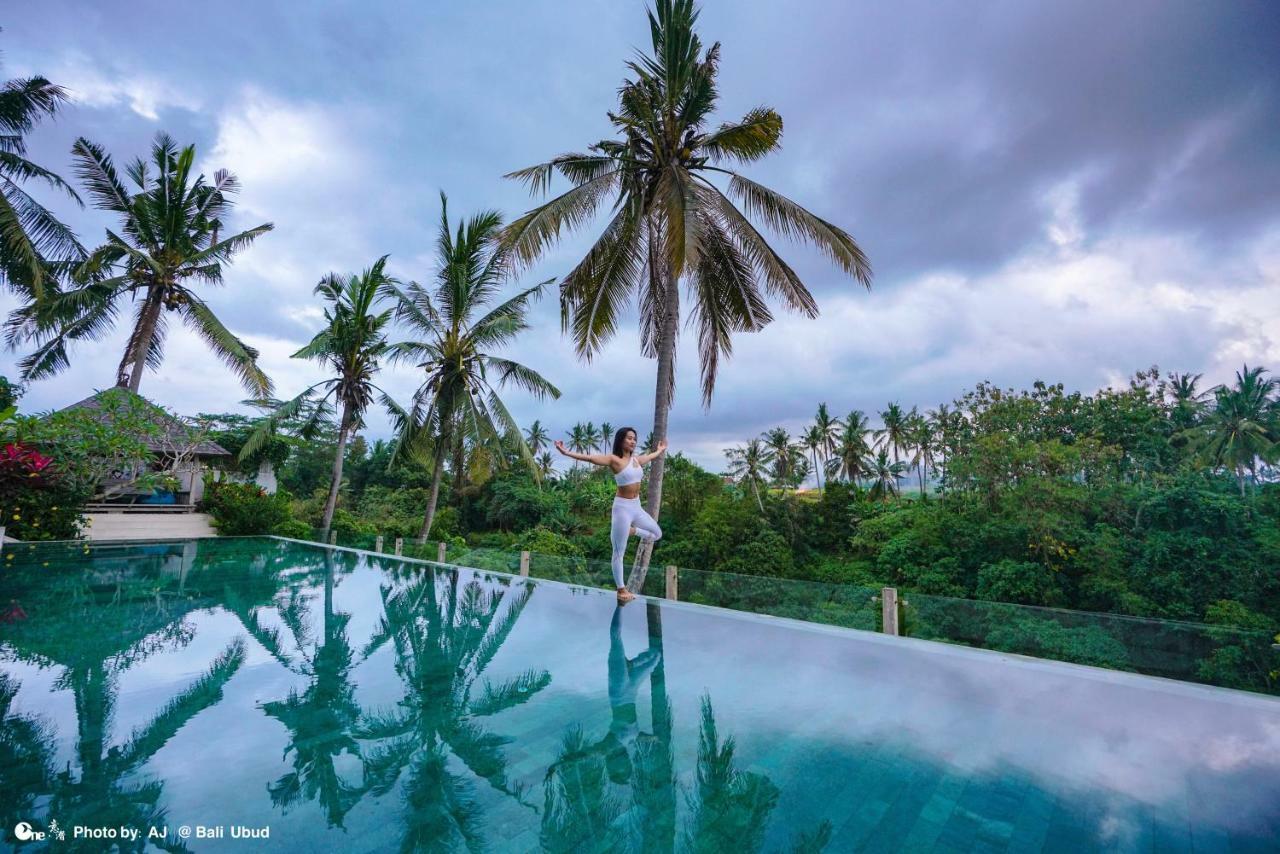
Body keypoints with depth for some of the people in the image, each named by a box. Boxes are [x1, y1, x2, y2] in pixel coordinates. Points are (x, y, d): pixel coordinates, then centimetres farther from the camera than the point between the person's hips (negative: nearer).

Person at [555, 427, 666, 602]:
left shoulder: (636, 458, 9)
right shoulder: (614, 459, -12)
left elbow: (652, 457, 31)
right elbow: (590, 458, -22)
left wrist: (660, 450, 48)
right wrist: (567, 453, -33)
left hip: (636, 507, 7)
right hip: (623, 507, -7)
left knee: (657, 534, 18)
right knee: (619, 552, 2)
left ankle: (627, 530, 28)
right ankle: (621, 590, 14)